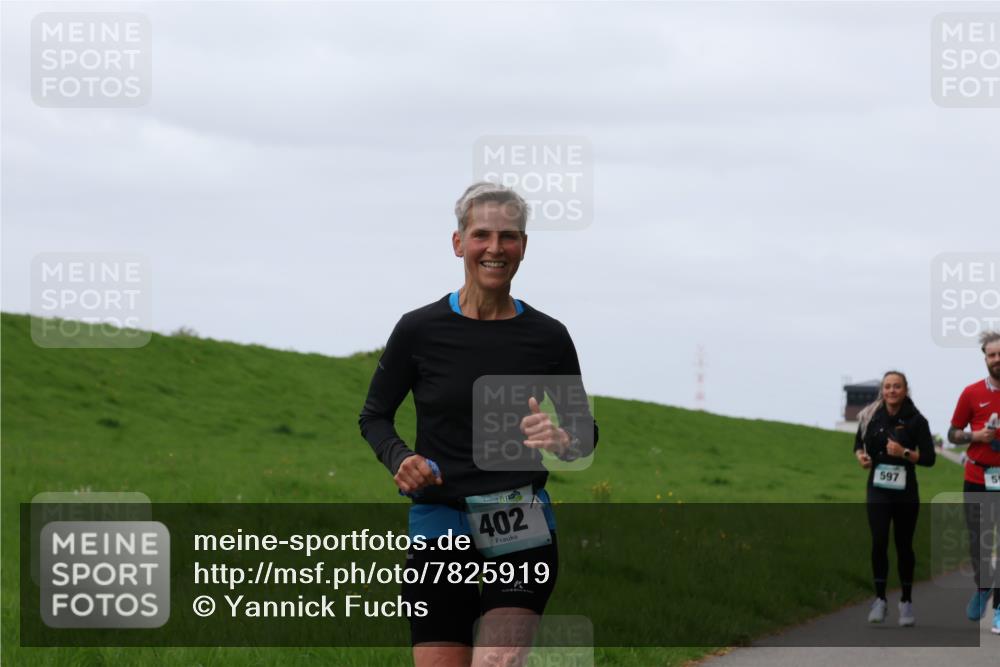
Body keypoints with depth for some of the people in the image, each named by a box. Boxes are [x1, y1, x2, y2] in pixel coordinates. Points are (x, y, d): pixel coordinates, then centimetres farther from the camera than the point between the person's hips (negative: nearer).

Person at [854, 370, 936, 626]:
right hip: (878, 489, 1)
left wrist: (905, 452, -21)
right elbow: (859, 443, 15)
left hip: (905, 491, -1)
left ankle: (906, 602, 19)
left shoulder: (916, 420, -7)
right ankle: (880, 599, 0)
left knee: (904, 545, 7)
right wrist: (861, 456, -6)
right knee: (879, 542, -11)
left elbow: (929, 458, -7)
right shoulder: (871, 416, -1)